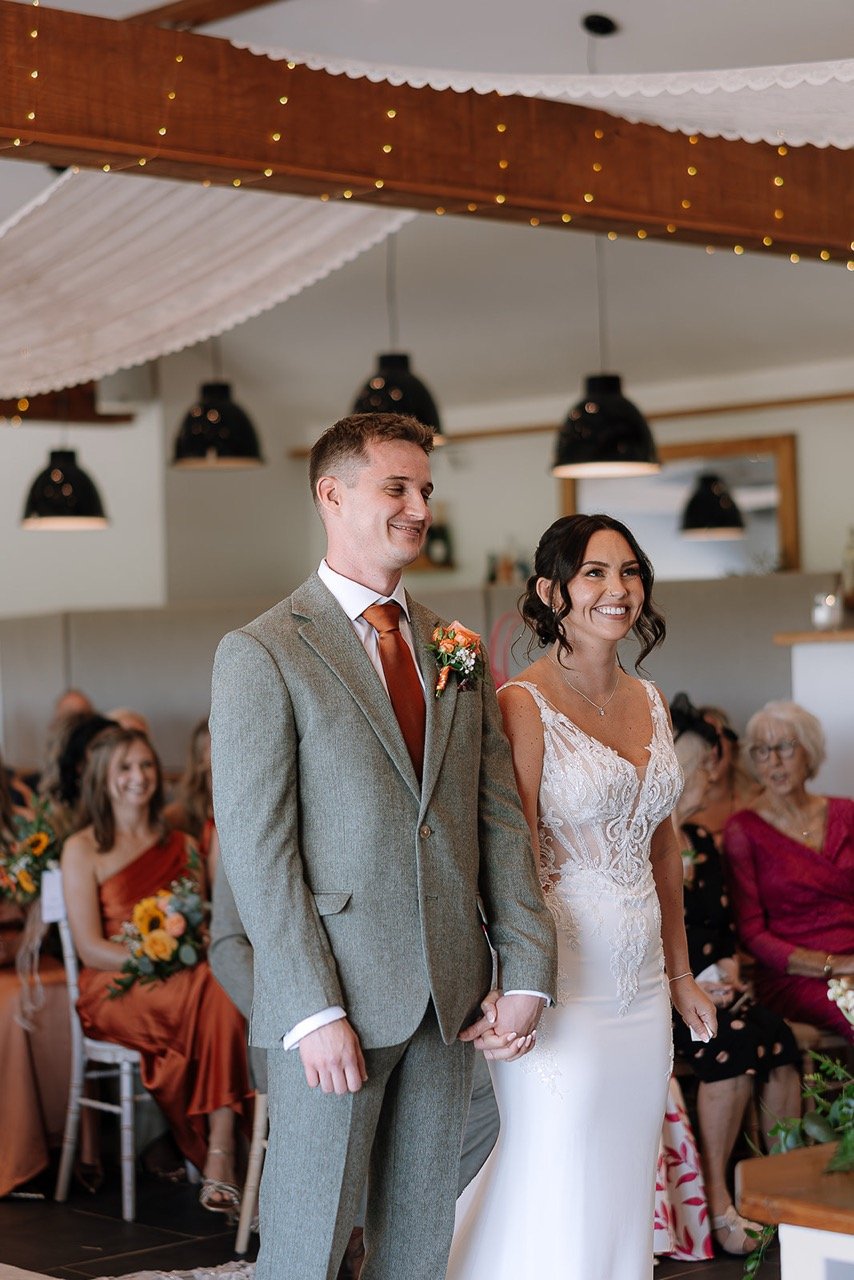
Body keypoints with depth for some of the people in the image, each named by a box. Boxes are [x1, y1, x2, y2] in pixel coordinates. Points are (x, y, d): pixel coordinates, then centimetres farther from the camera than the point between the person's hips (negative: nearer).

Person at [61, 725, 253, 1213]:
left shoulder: (182, 846, 21)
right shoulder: (83, 849, 6)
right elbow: (91, 949, -3)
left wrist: (200, 950, -7)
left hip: (183, 982, 4)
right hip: (113, 990, -4)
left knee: (223, 991, -35)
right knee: (215, 988, -35)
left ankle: (219, 1159, -42)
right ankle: (221, 1155, -31)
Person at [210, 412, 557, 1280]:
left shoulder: (458, 653, 12)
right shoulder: (260, 653, -5)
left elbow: (500, 818, 9)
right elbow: (256, 848, -11)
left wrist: (526, 971, -1)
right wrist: (316, 1012, -17)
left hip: (450, 999, 5)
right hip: (334, 996, -5)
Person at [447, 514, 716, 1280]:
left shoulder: (649, 702, 11)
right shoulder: (525, 705, -10)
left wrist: (681, 975, 18)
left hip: (642, 983, 7)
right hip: (566, 979, -7)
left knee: (627, 1185, 11)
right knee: (560, 1195, -2)